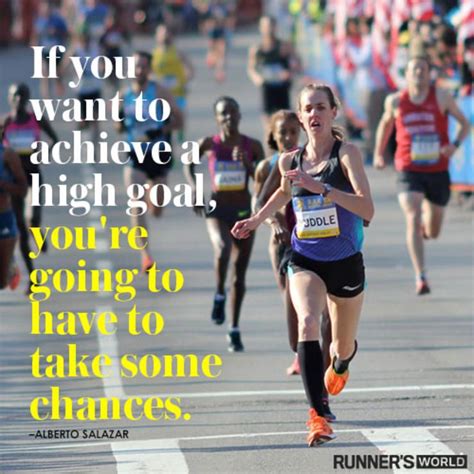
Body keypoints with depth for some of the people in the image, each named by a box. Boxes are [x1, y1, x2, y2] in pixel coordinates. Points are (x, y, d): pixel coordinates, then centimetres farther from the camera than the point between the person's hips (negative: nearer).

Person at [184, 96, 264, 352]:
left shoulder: (252, 146, -1)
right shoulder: (209, 144, -3)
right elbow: (189, 164, 14)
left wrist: (247, 164, -17)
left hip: (244, 211, 2)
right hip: (218, 210, -2)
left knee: (240, 274, 7)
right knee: (223, 248, -34)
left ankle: (234, 329, 20)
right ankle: (219, 295, -8)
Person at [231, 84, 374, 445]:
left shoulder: (347, 154, -14)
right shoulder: (290, 162, -1)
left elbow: (367, 209, -28)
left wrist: (320, 187, -35)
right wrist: (257, 219, 16)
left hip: (346, 263, -1)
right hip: (305, 261, 1)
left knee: (343, 347, 17)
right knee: (308, 322, -29)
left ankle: (339, 365, 57)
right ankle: (317, 415, -31)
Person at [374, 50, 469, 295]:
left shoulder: (441, 97, -2)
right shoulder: (395, 101, 2)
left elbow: (464, 123, 2)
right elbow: (386, 124, 22)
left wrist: (455, 144, -16)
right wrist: (378, 153, 22)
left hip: (438, 170, 1)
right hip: (409, 170, -1)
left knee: (433, 232, 13)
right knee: (412, 219, -21)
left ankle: (427, 221, 53)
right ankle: (420, 278, -23)